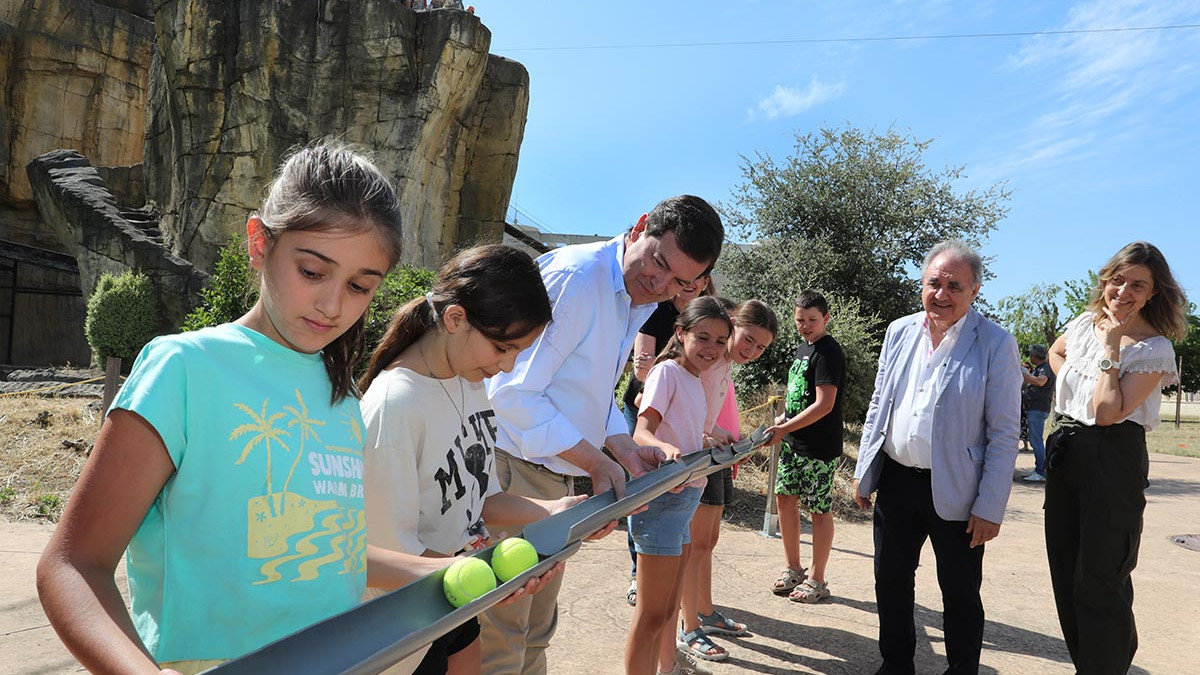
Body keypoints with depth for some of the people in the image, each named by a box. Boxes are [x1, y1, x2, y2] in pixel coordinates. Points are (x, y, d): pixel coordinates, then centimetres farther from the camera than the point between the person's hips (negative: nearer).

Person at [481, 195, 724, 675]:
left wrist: (627, 450, 2)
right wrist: (596, 462, -19)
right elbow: (514, 394, -22)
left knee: (534, 633, 21)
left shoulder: (639, 302, 10)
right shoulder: (574, 276, -20)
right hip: (515, 468, -9)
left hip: (557, 475, 9)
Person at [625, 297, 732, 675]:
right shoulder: (667, 372, -13)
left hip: (685, 499, 9)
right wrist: (666, 448, -44)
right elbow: (641, 434, -26)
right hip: (661, 498, -9)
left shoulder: (696, 380, 13)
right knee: (652, 615, -2)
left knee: (670, 605, 23)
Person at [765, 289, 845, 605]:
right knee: (785, 497, 10)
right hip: (793, 442, 8)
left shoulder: (828, 352, -14)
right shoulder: (802, 348, 13)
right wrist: (783, 419, 7)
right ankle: (793, 569, 24)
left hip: (820, 447, -8)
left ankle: (817, 580, 15)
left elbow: (824, 404, -20)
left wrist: (784, 429, -20)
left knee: (820, 509, 2)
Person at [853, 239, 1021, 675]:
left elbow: (1004, 434, -9)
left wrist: (990, 507, -12)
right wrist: (864, 473, 10)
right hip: (895, 481, 5)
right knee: (891, 583, 16)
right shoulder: (899, 332, 5)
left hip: (954, 492, -4)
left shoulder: (996, 344, -9)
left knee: (961, 596, 10)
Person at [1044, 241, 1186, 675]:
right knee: (1065, 570, 13)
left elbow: (1107, 411, -20)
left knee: (1100, 578, -3)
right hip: (1064, 451, 6)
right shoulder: (1085, 324, 7)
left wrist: (1112, 347, -18)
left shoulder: (1155, 349, -10)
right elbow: (1056, 352, 30)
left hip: (1113, 458, -6)